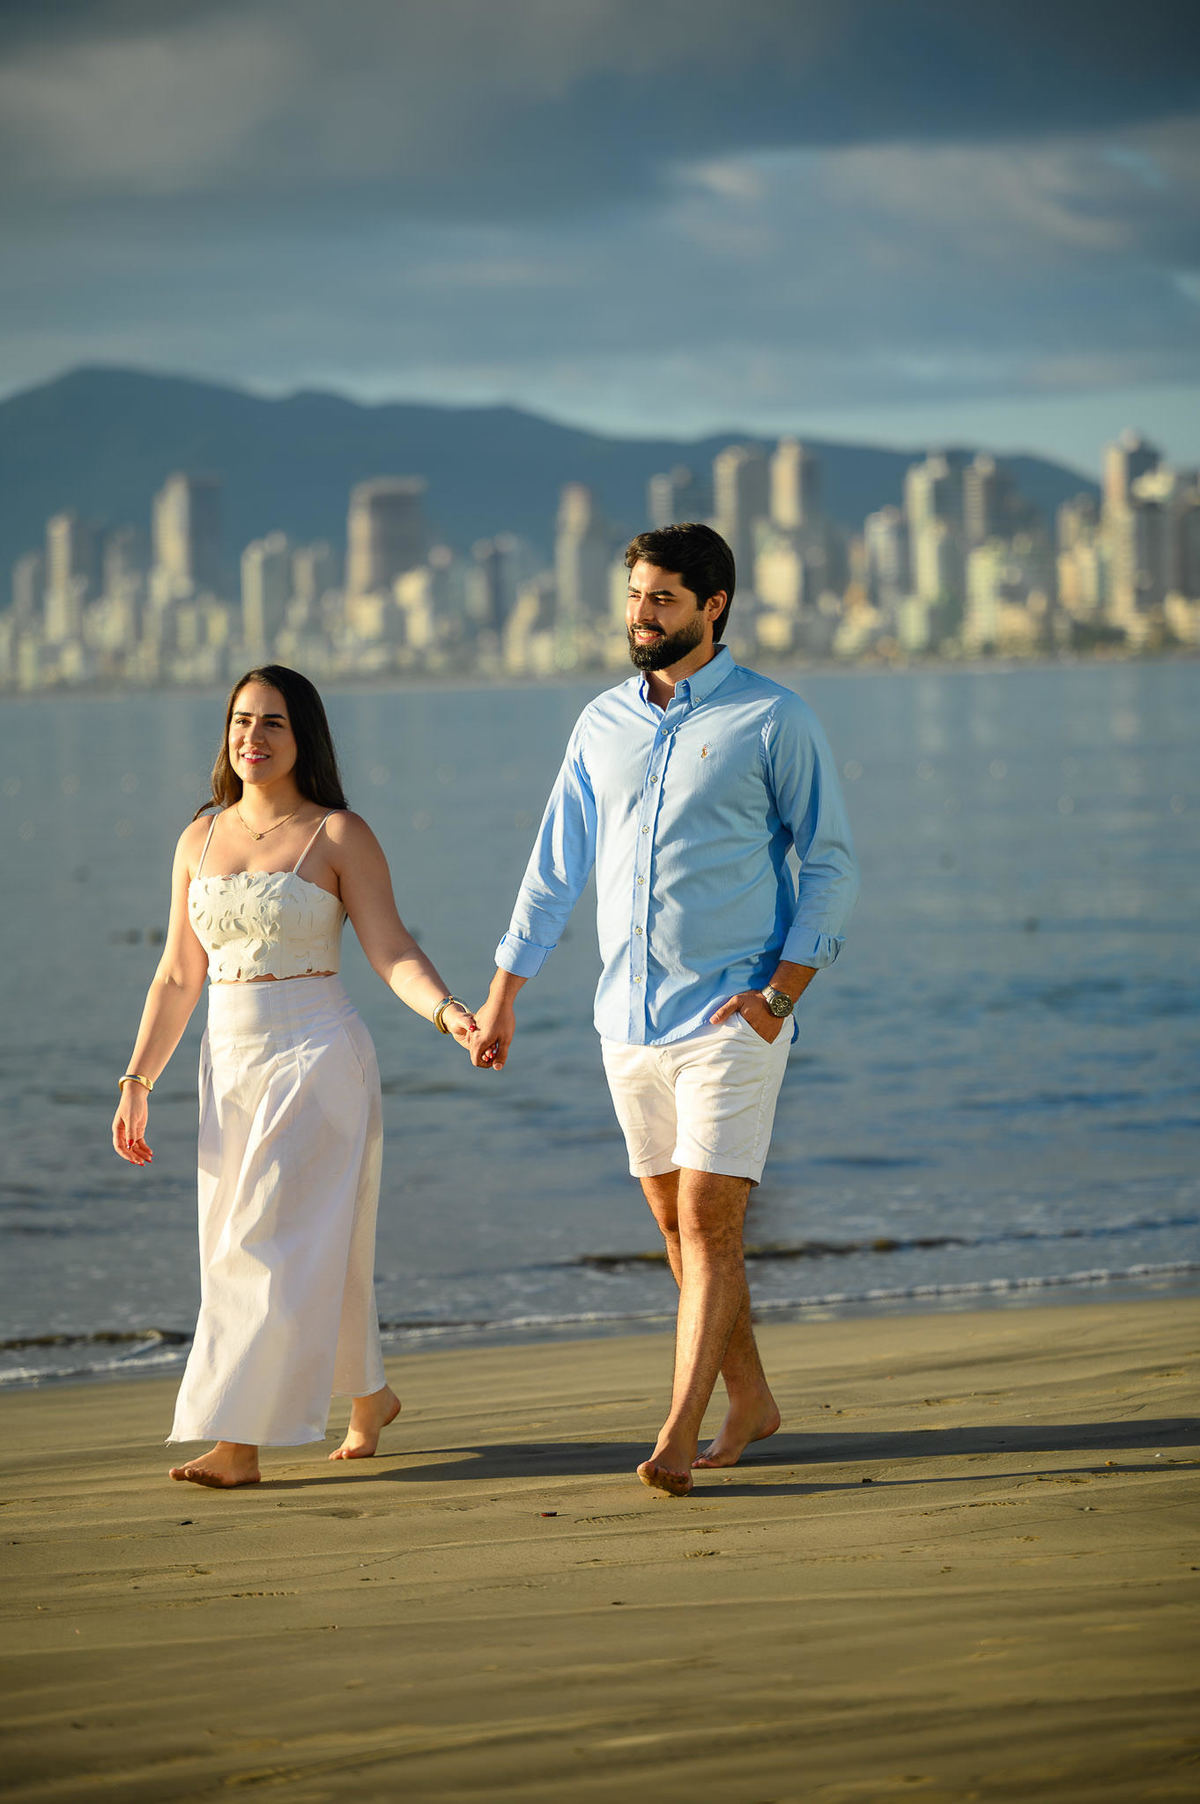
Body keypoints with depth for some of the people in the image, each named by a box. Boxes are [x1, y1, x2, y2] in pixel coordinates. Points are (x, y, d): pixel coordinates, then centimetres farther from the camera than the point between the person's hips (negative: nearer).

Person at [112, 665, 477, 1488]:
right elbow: (179, 974, 13)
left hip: (318, 1058, -6)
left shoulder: (340, 835, -4)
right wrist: (137, 1082, 10)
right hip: (231, 1065, 6)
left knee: (278, 1247, -11)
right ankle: (371, 1398, 32)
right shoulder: (201, 839, 10)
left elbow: (392, 949, -10)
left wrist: (448, 1012, -27)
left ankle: (240, 1443, -13)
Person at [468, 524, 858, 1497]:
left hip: (729, 1016, -5)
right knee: (678, 1224, 9)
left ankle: (677, 1440, -13)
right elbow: (555, 869, 17)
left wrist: (781, 990, -14)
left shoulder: (774, 720, -3)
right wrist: (501, 998, 16)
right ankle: (750, 1402, 24)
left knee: (708, 1223, -11)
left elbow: (832, 866, -3)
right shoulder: (603, 723, 11)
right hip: (629, 1018, 5)